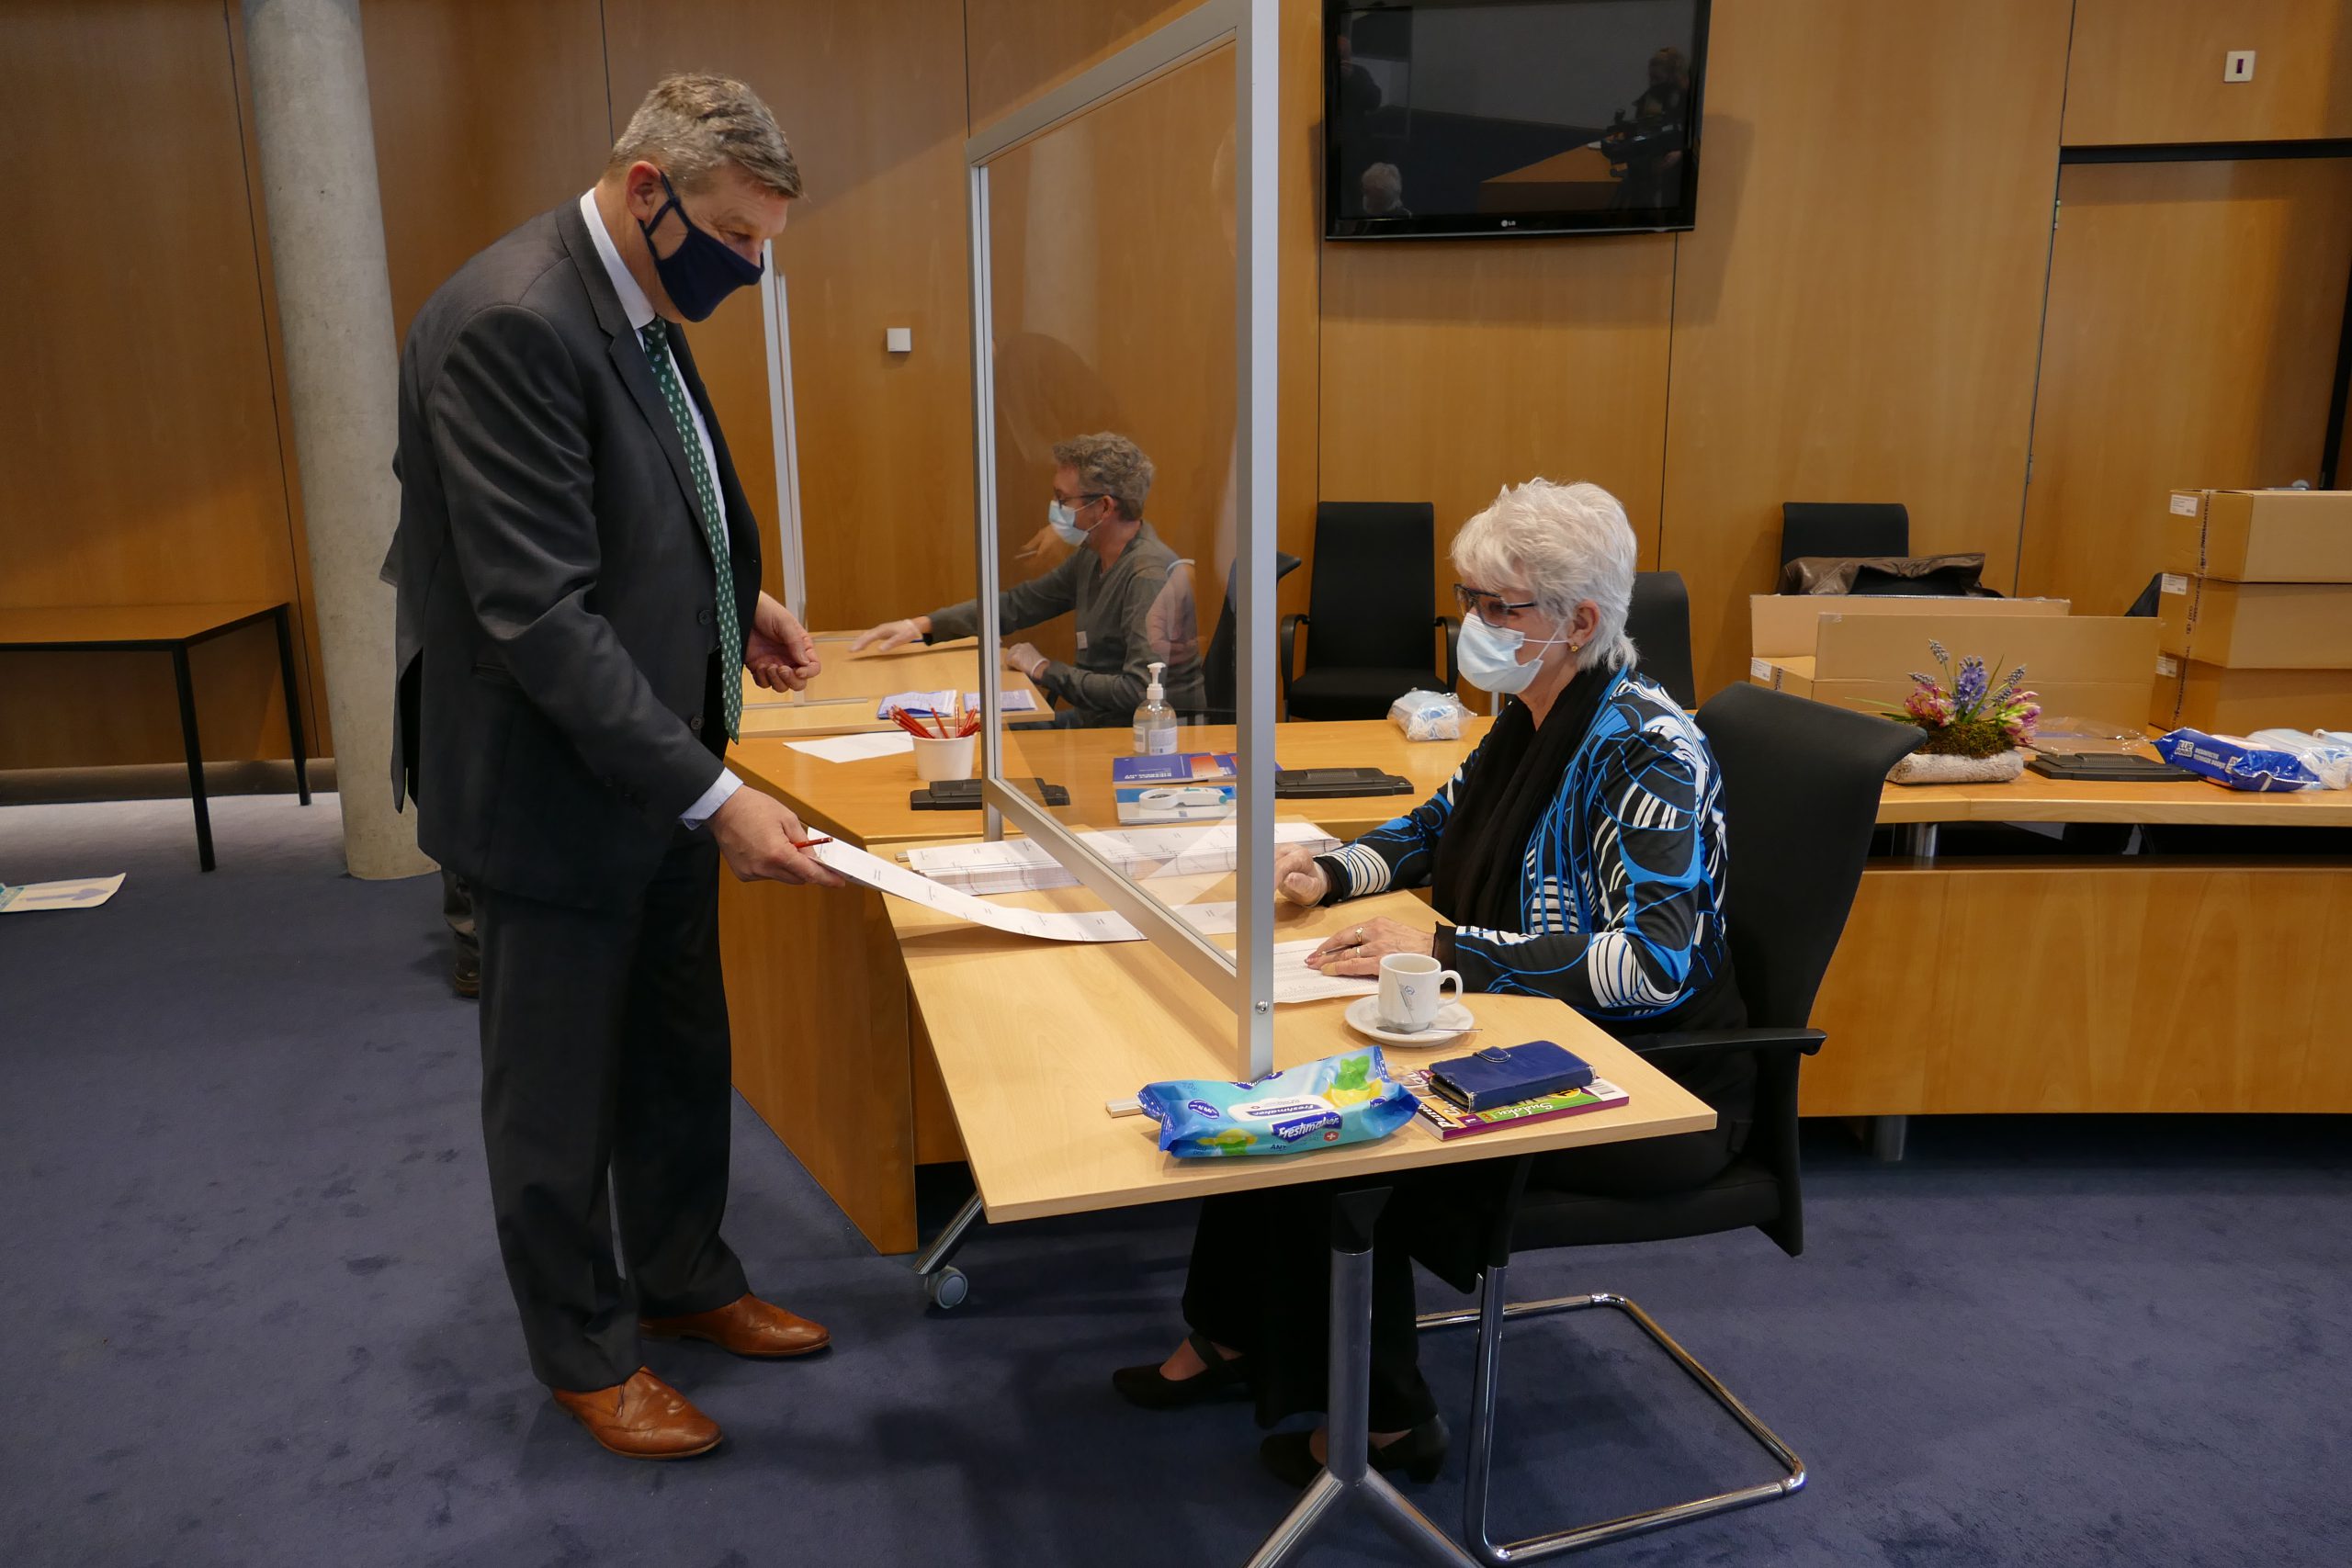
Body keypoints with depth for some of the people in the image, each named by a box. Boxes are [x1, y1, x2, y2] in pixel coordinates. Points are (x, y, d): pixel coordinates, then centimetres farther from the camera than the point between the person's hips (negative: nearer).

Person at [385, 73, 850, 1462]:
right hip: (556, 782, -9)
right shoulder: (511, 323, -24)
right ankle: (585, 1351, 32)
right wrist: (713, 797, -28)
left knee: (682, 1056, 21)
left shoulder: (639, 307, 6)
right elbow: (538, 614, -27)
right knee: (560, 1095, 11)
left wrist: (737, 600, 5)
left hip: (659, 761, 9)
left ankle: (683, 1280, 42)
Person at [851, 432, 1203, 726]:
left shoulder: (1150, 576, -23)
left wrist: (1047, 670, -16)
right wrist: (920, 625, 6)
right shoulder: (1092, 556, 5)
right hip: (1095, 720, 8)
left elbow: (1140, 691, -29)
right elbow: (1018, 603, 15)